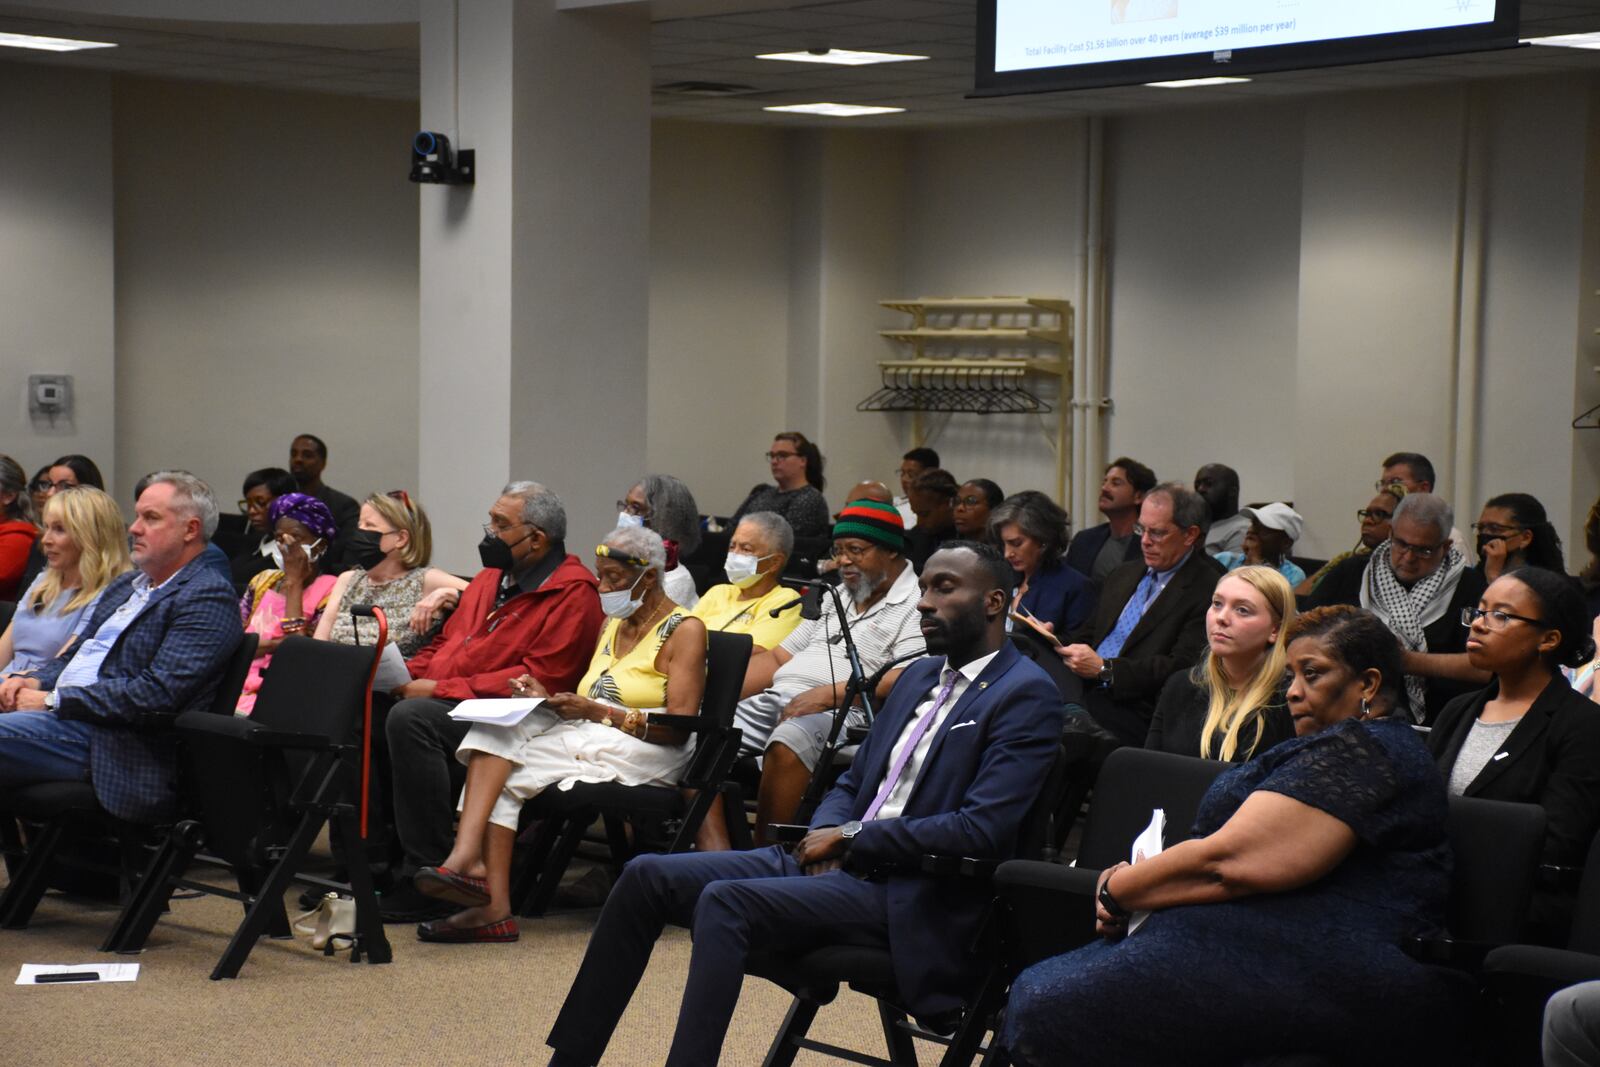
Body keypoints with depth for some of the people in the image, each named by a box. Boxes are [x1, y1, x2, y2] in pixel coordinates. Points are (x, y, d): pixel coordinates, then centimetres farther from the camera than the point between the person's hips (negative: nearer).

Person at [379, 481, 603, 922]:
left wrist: (440, 690, -16)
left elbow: (538, 679, -14)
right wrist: (406, 673, 3)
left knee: (410, 718, -32)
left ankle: (425, 880, -28)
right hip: (446, 705, 8)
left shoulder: (572, 592, -5)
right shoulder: (490, 577, 23)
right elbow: (445, 644, 27)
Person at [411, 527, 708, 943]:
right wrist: (550, 699, -2)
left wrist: (597, 712, -20)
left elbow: (679, 726, -13)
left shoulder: (684, 630, -3)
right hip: (586, 740, 7)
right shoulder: (613, 625, 22)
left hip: (644, 754, -7)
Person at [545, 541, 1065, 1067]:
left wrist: (852, 838, -13)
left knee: (725, 902, -29)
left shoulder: (1026, 694, -8)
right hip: (843, 864, 9)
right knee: (647, 876, -4)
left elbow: (982, 830, -19)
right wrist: (827, 835, -1)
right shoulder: (921, 674, 18)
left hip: (909, 900, -8)